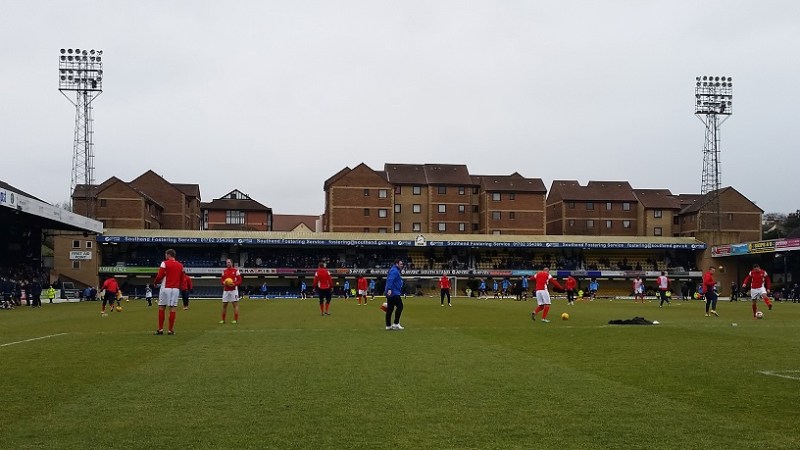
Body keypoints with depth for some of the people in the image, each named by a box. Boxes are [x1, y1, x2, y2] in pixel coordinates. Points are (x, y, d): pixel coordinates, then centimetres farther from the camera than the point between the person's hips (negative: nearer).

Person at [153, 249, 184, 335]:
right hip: (176, 289, 4)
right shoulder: (180, 265, 10)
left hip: (165, 288, -4)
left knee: (161, 308, 4)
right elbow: (182, 279, 12)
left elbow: (160, 276, -9)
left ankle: (160, 329, 3)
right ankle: (171, 330, 3)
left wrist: (155, 282, 8)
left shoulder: (165, 263, -5)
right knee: (172, 309, 3)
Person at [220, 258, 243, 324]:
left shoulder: (236, 270, -2)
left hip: (234, 289, -4)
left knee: (235, 304, -5)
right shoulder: (224, 271, 12)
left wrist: (234, 284, -20)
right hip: (226, 290, 5)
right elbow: (222, 279, 15)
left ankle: (236, 320, -3)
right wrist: (223, 283, -8)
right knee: (224, 305, 6)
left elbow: (239, 280, -4)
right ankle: (223, 320, 15)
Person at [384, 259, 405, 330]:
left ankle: (388, 325, 12)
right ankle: (396, 323, -8)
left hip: (390, 293, 11)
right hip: (394, 293, -11)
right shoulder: (394, 271, -11)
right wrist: (389, 289, -35)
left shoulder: (396, 271, 23)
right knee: (399, 306, -9)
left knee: (390, 309, 9)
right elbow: (390, 280, -25)